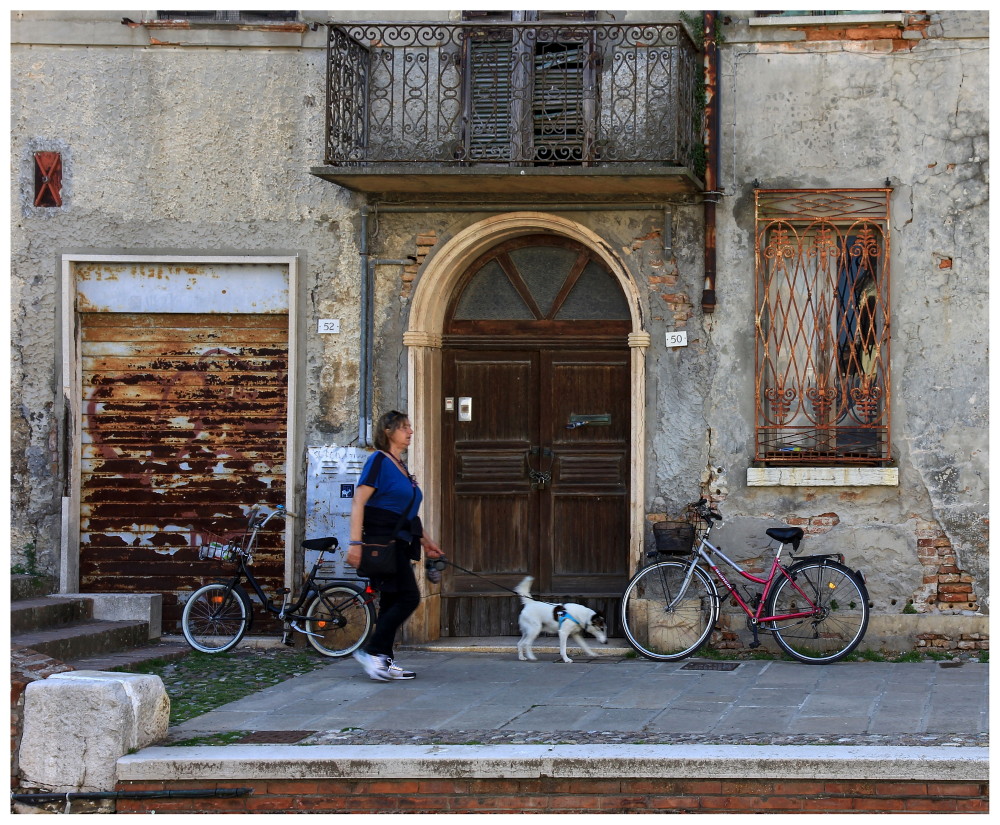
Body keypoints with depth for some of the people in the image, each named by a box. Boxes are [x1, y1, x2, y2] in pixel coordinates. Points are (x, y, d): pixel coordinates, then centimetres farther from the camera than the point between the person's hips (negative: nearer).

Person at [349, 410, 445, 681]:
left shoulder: (401, 466, 18)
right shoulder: (379, 461, -9)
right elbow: (359, 501, -16)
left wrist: (425, 541, 26)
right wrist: (356, 542, -23)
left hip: (400, 542, 9)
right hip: (383, 539, -9)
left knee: (392, 601, 8)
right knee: (408, 597, -13)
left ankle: (384, 661, 11)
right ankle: (372, 651, -10)